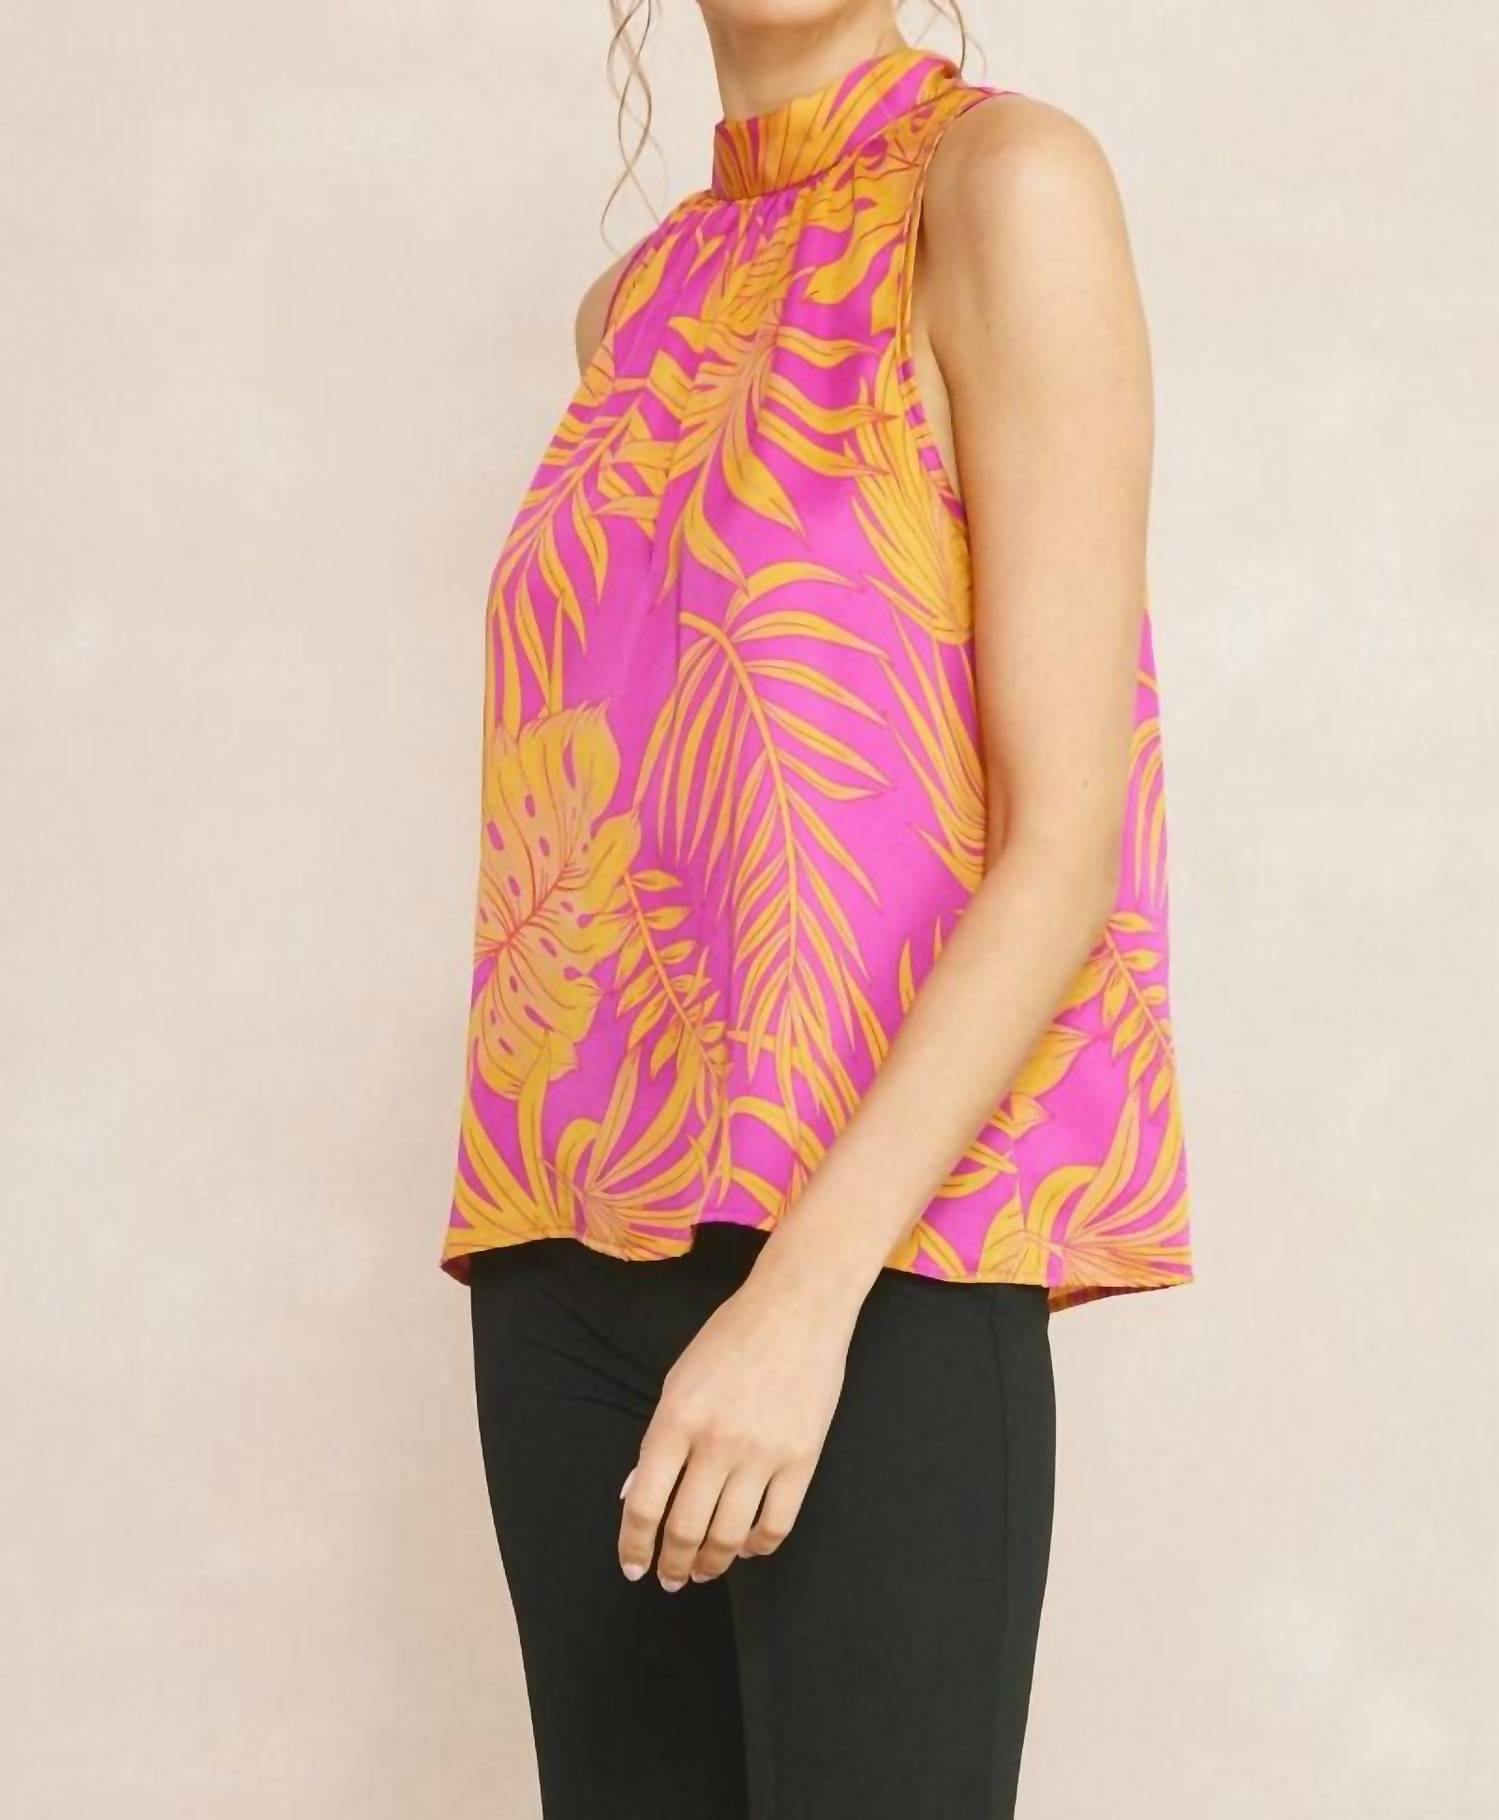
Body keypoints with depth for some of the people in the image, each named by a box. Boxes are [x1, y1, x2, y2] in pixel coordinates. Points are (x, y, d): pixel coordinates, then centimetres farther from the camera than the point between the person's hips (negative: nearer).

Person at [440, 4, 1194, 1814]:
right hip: (574, 1249, 6)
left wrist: (810, 1287, -19)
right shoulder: (633, 306, 17)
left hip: (869, 1252, -6)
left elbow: (1068, 832, -11)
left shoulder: (1002, 182, -3)